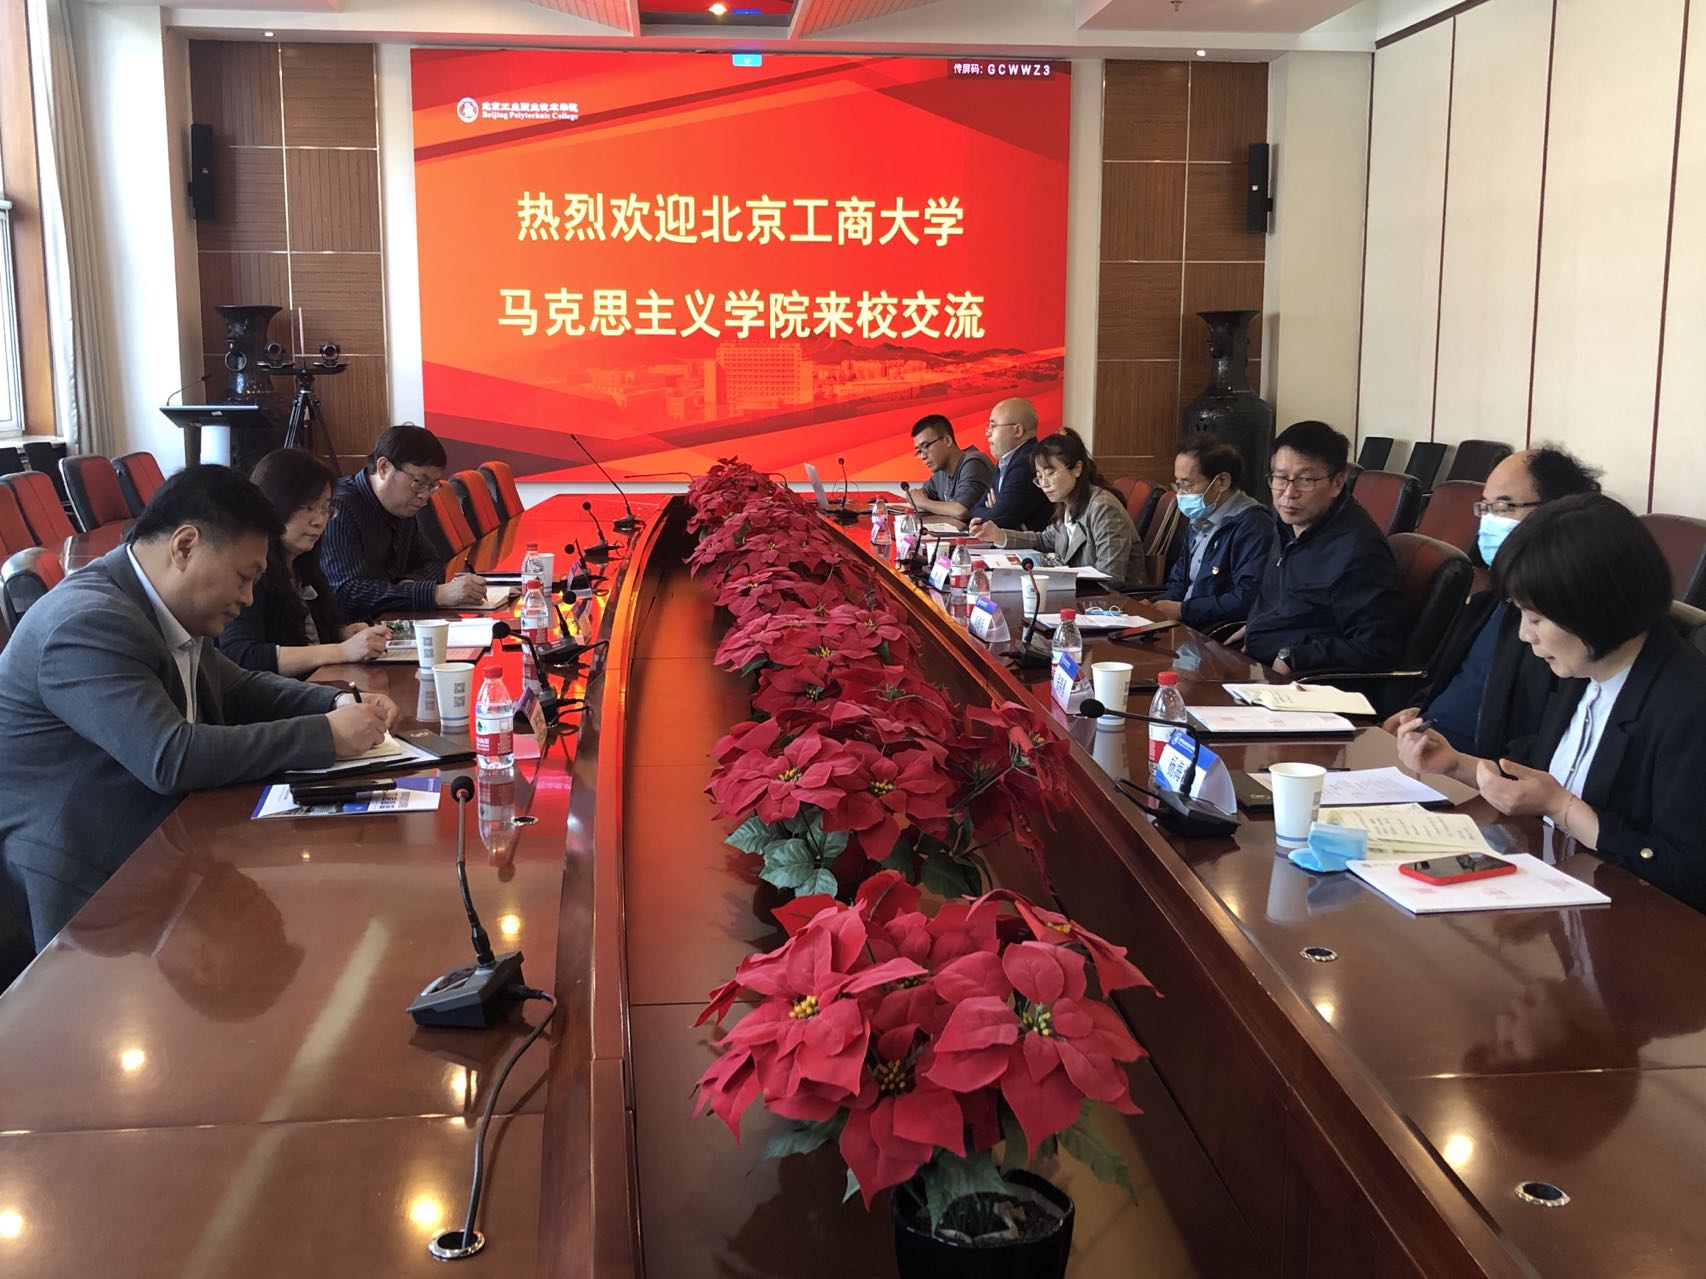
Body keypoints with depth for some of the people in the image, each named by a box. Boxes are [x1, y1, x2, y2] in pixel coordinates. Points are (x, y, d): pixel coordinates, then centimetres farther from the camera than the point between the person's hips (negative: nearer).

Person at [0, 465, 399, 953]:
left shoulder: (166, 614, 6)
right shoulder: (89, 623, -22)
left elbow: (238, 688, 20)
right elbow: (172, 759, -30)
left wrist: (339, 704, 1)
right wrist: (326, 734, -24)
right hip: (82, 890, -9)